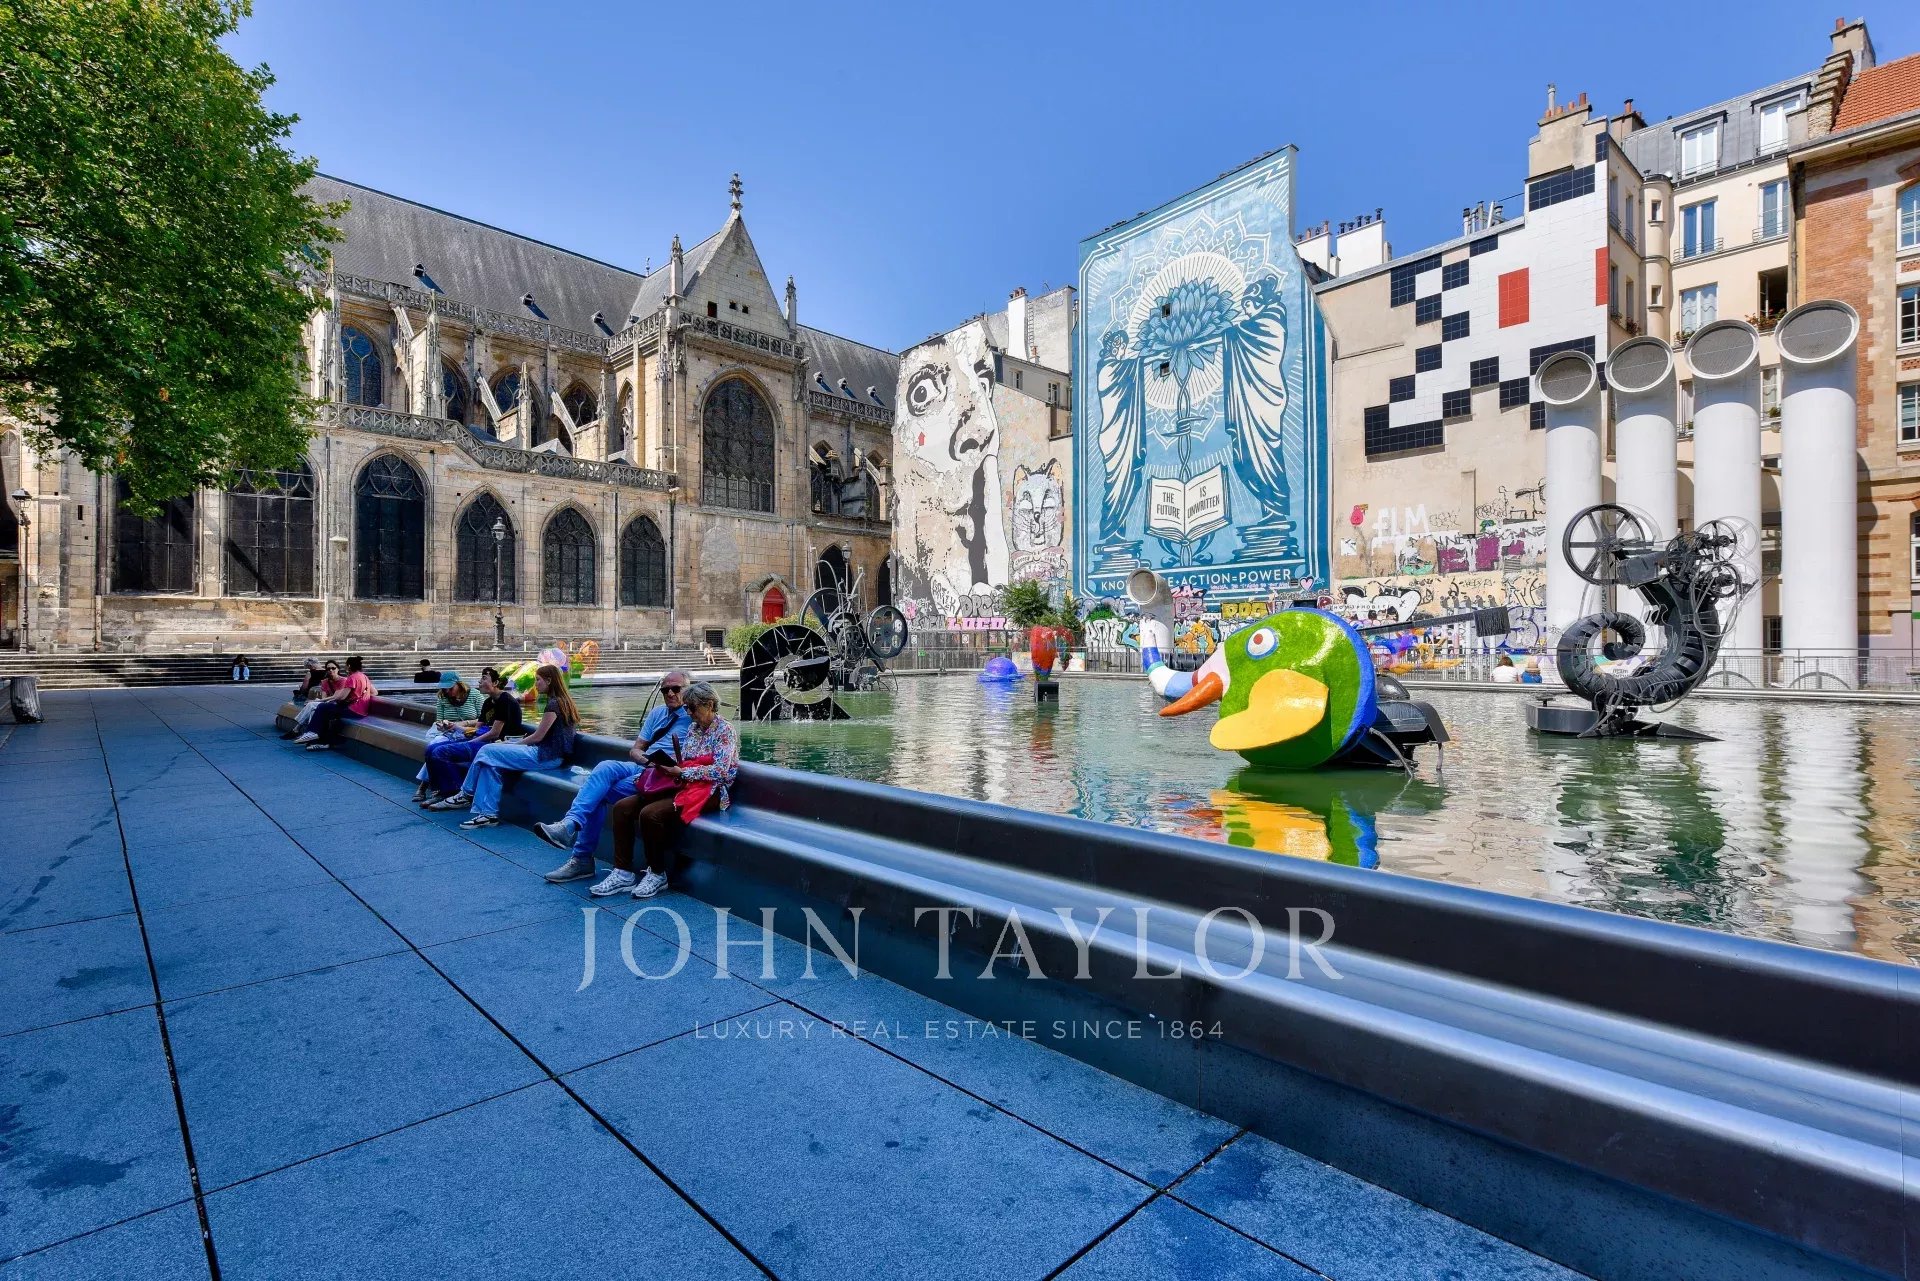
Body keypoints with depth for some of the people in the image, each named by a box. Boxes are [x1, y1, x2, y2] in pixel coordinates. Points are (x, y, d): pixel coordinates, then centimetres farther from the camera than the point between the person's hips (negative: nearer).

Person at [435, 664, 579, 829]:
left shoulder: (554, 704, -13)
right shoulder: (561, 701, 17)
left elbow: (538, 736, -12)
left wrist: (513, 745, 2)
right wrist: (513, 744, 11)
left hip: (547, 756, -9)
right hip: (548, 754, 9)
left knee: (488, 752, -8)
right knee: (491, 763, 1)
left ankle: (466, 795, 7)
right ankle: (488, 813, -2)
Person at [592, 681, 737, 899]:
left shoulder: (725, 731, -6)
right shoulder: (694, 729, 18)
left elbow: (720, 772, -17)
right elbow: (683, 762, 19)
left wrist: (681, 772, -16)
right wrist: (669, 765, -4)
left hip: (710, 791, -9)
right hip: (683, 784, 9)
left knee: (650, 814, -29)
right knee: (622, 807, -8)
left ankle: (657, 874, -9)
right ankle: (623, 873, -6)